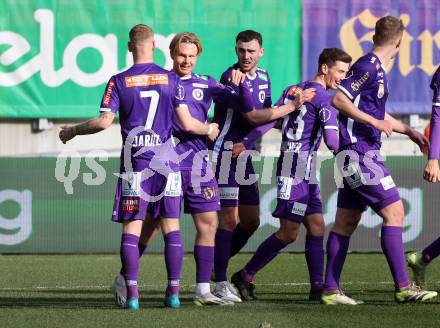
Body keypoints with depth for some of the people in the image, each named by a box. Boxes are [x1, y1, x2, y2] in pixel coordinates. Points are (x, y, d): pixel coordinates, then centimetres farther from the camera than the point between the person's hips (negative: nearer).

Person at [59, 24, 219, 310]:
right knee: (171, 228, 6)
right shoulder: (171, 79, 2)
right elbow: (187, 123, 2)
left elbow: (104, 121, -7)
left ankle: (132, 294, -8)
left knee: (131, 229, 0)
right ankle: (173, 293, 3)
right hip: (167, 161, 1)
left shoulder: (119, 81, -2)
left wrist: (72, 131, 10)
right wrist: (209, 130, 23)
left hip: (135, 163, -1)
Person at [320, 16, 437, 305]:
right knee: (394, 212, -11)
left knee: (346, 222, 9)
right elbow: (339, 99, -20)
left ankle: (331, 290, 9)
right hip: (360, 153, -10)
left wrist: (409, 131, 36)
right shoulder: (368, 66, -12)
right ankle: (403, 287, -12)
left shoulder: (377, 69, 18)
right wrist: (375, 122, -21)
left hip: (362, 154, 10)